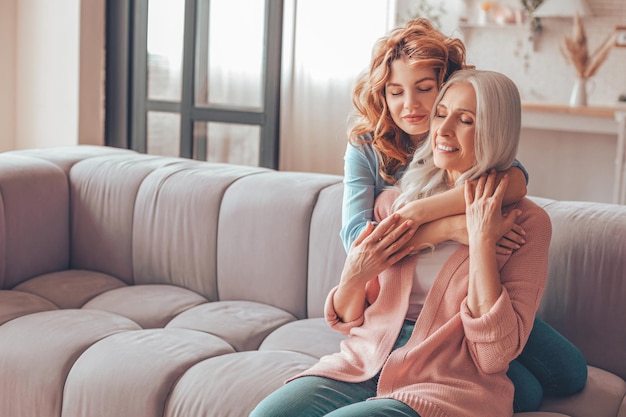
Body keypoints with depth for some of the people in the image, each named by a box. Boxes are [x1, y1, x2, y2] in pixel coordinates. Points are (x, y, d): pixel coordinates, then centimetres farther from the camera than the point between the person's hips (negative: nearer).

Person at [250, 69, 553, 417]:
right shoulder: (393, 202, 8)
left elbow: (494, 355, -13)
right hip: (366, 362, 4)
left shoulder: (525, 222, -4)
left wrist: (481, 242, -16)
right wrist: (353, 279, -8)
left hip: (448, 385, -4)